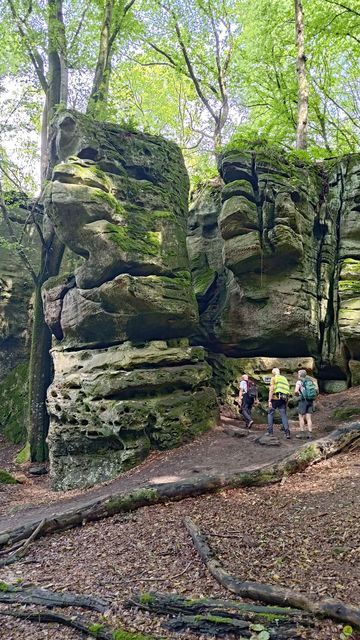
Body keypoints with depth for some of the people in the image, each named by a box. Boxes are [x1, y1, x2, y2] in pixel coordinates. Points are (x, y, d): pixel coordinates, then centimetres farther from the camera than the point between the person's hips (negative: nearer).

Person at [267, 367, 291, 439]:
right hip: (284, 398, 5)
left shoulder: (274, 378, 4)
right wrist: (286, 402, 22)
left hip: (276, 398, -4)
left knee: (270, 413, 9)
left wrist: (269, 401, -9)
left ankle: (270, 431, 6)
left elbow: (271, 390, -7)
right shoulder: (284, 379, 21)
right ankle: (287, 432, -9)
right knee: (283, 415, 4)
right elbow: (288, 391, 18)